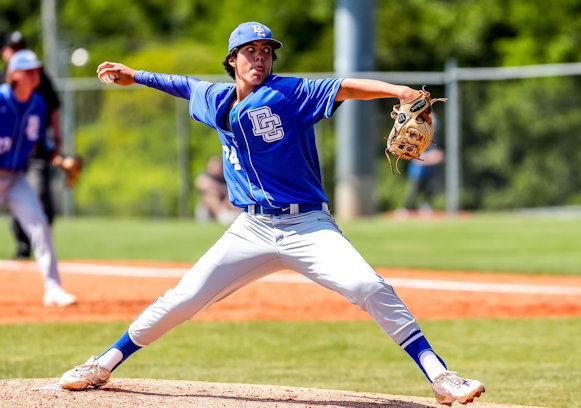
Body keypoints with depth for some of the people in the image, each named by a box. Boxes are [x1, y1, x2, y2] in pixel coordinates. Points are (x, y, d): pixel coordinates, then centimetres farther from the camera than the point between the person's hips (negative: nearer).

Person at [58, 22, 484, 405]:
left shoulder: (289, 93, -9)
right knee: (181, 300, 2)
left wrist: (398, 91, -38)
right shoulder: (217, 100, 8)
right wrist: (135, 77, 34)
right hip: (252, 230, 4)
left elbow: (345, 87, -23)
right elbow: (185, 84, 30)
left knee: (369, 288, -24)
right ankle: (102, 366, 18)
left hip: (308, 226, -4)